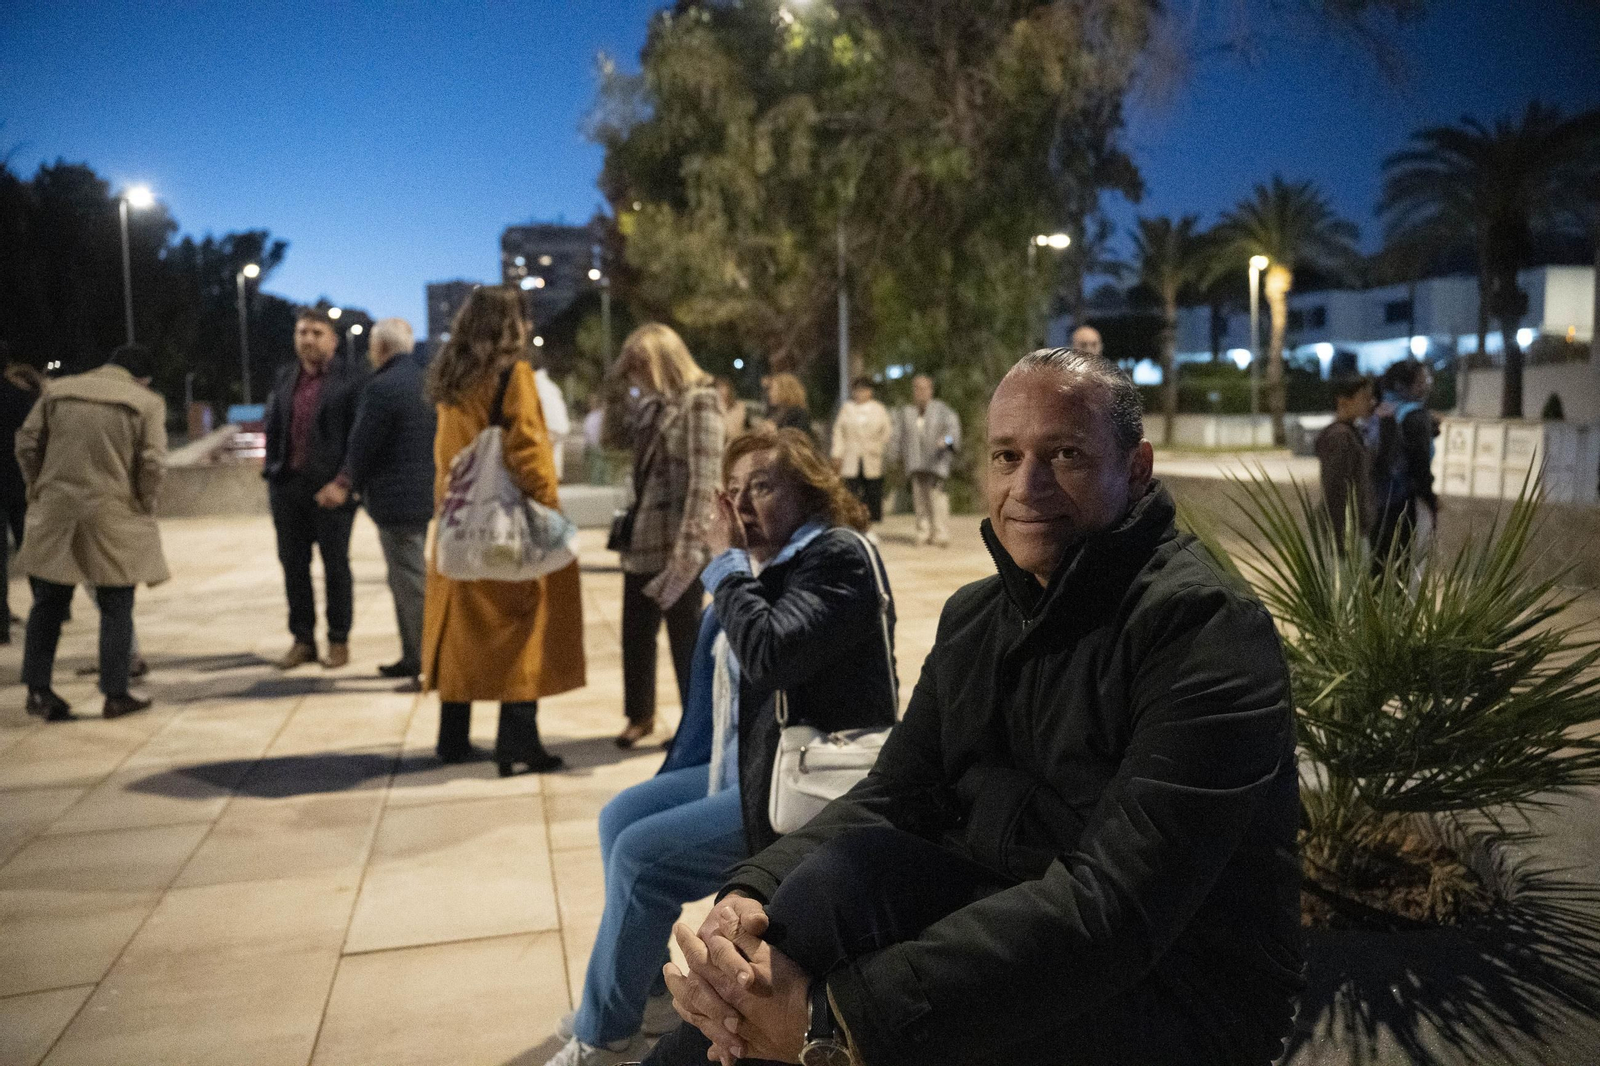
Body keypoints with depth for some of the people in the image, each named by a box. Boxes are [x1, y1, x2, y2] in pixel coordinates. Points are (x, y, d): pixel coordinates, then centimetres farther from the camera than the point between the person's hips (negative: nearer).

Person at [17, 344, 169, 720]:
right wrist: (144, 507, 1)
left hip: (54, 511, 4)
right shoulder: (147, 402, -5)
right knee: (116, 608, 6)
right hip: (113, 516, -3)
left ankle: (37, 689, 20)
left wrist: (38, 486, 16)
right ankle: (115, 695, 9)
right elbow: (153, 463, -11)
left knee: (48, 602, 16)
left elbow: (27, 442, 6)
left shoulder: (57, 389, 7)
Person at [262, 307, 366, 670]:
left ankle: (339, 641, 15)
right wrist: (271, 468, 6)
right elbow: (272, 424, 16)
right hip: (288, 485, 5)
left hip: (330, 487, -5)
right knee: (293, 564, 10)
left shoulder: (349, 377, -4)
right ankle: (302, 639, 21)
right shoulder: (285, 377, 13)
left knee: (335, 565, 5)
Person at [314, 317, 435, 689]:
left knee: (411, 585, -5)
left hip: (395, 500, -9)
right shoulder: (425, 382, 12)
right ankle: (413, 658, 26)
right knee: (409, 580, 18)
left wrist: (346, 485, 7)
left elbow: (363, 446, -13)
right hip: (425, 494, 9)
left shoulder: (382, 388, -16)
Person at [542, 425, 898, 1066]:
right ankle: (650, 994, 23)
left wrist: (731, 563, -19)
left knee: (642, 856, -15)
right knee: (620, 817, 8)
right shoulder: (763, 559, 9)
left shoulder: (839, 559, -16)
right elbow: (729, 671, 17)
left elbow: (767, 655, -30)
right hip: (743, 766, 10)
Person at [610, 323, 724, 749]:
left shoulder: (699, 403, -9)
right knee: (636, 631, 12)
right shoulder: (650, 404, 14)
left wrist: (688, 545, -19)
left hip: (677, 543, -7)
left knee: (685, 632, 4)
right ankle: (640, 714, 28)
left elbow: (703, 478, -16)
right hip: (643, 538, 7)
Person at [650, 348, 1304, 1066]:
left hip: (1171, 999, -6)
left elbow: (1115, 906, -28)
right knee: (843, 869, -23)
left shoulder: (1208, 628, -17)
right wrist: (753, 894, -20)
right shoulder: (974, 617, 9)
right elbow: (891, 797, 1)